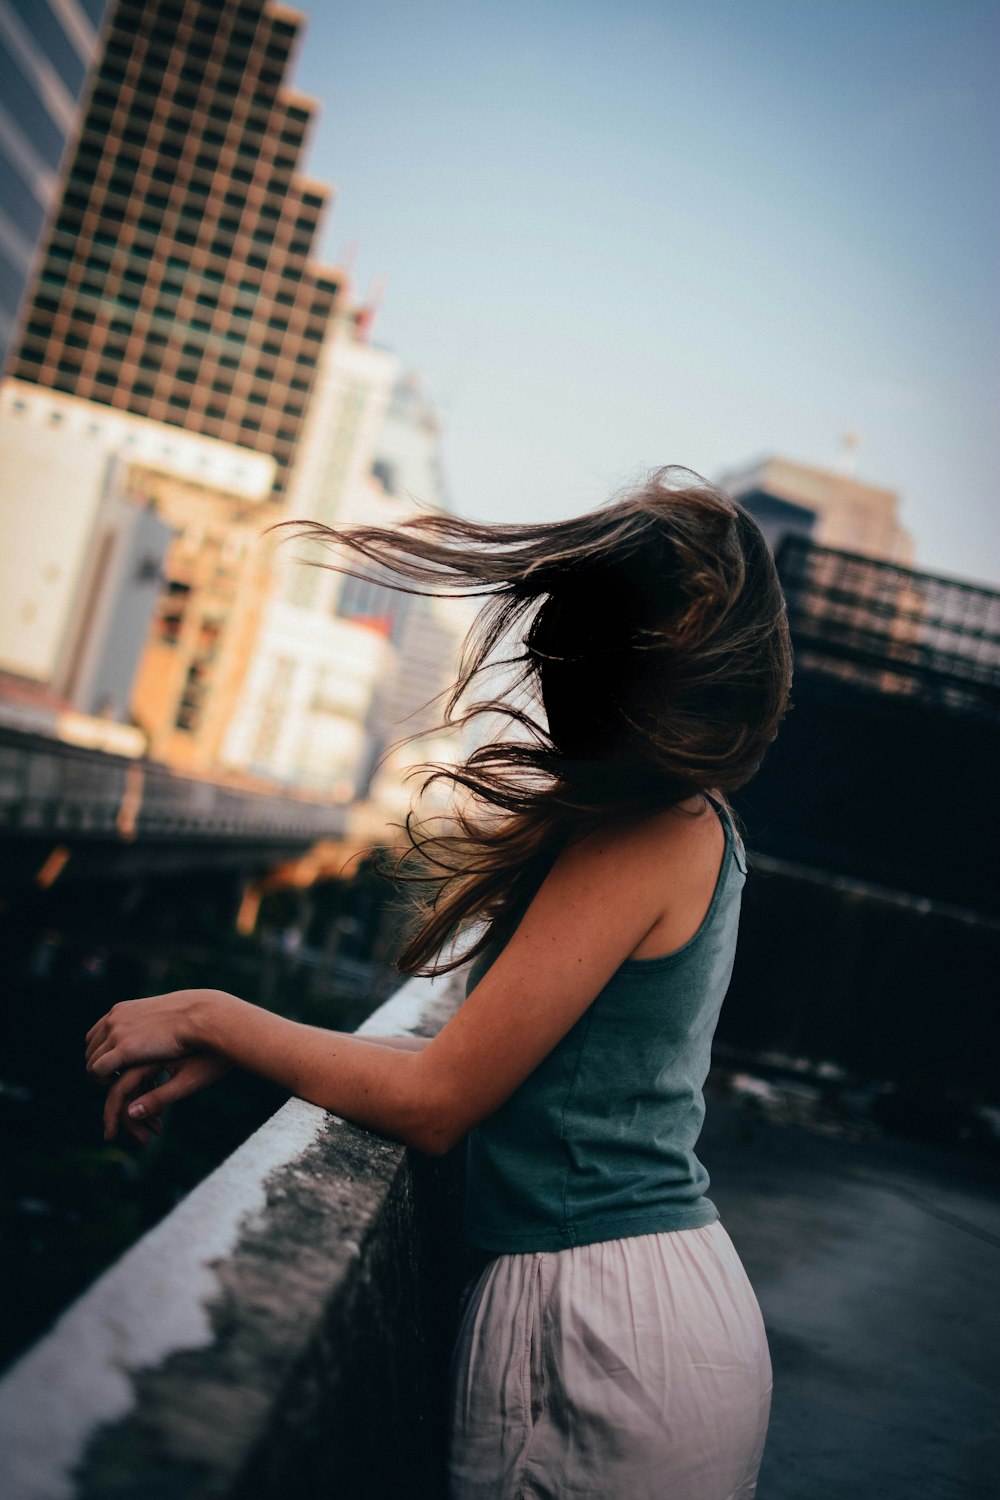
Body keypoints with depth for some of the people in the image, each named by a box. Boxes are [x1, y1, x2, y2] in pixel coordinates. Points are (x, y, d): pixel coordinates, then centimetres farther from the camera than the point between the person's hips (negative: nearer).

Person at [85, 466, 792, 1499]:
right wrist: (229, 1051, 6)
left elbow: (435, 1103, -18)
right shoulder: (691, 820, 7)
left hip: (608, 1331, -9)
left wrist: (209, 1017, -6)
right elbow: (499, 1055, 9)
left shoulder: (645, 843, -21)